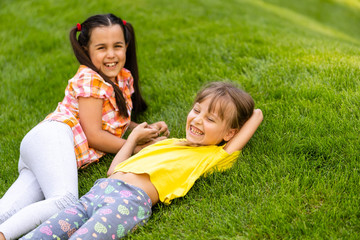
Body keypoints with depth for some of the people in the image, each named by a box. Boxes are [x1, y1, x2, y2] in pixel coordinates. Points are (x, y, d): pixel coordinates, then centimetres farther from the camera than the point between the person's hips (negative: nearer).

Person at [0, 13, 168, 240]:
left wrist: (146, 130, 16)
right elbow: (94, 135, -10)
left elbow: (118, 119, 35)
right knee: (65, 201, -33)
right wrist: (137, 148, -4)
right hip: (53, 138, -8)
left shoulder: (125, 77, 22)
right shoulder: (90, 79, -5)